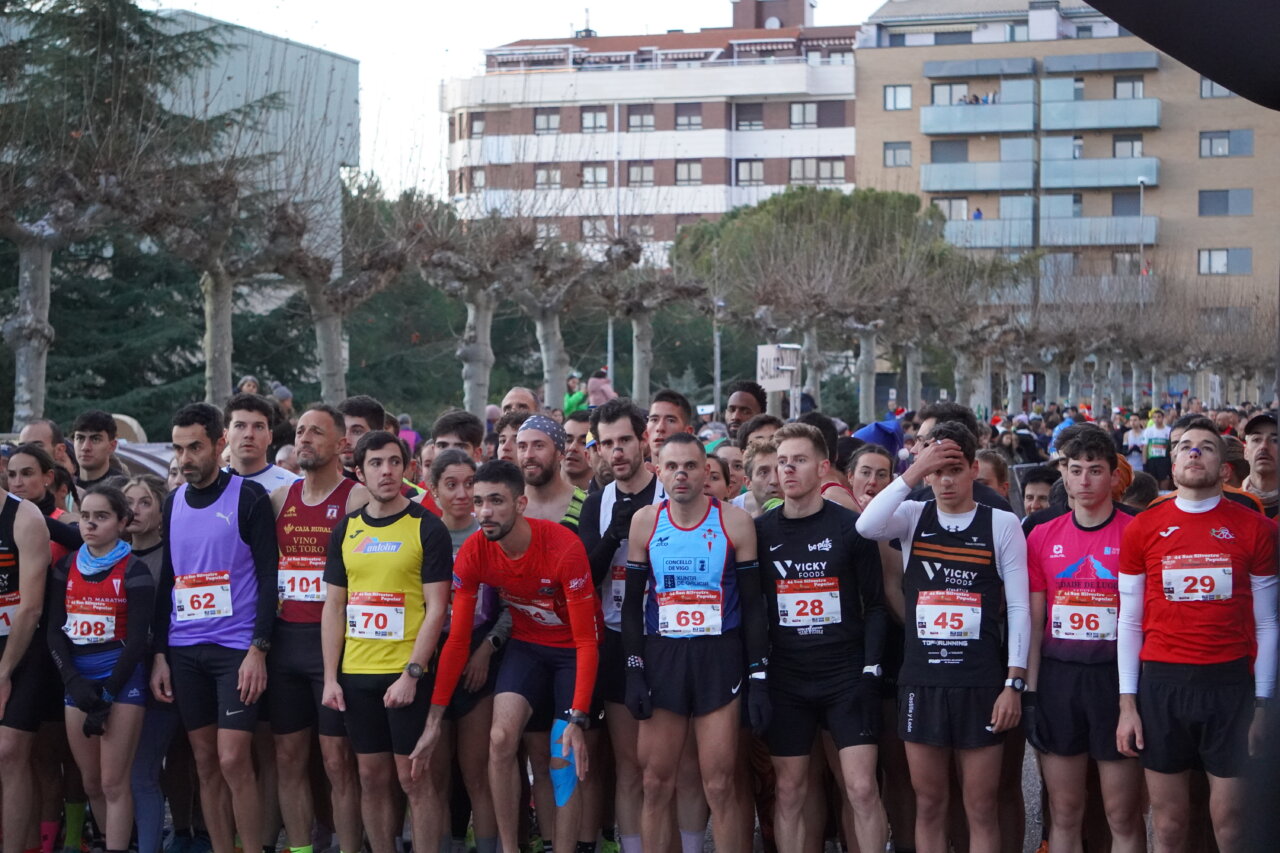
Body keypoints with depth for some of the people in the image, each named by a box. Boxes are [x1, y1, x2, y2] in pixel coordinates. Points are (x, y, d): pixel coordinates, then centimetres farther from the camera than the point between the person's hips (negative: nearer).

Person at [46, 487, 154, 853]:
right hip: (77, 679, 5)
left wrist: (106, 696, -14)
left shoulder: (133, 571, -4)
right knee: (91, 782, 8)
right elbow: (55, 632, 5)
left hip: (121, 677, -5)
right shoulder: (65, 568, 9)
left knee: (113, 782, -8)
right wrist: (74, 683, -11)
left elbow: (137, 640, -8)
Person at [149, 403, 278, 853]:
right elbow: (165, 581, 15)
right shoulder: (173, 504, 11)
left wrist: (258, 650, -14)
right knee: (206, 763, 7)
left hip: (236, 648, -5)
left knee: (233, 761, -11)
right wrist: (159, 654, 9)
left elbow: (268, 577, -8)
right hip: (183, 650, 5)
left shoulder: (249, 497, -5)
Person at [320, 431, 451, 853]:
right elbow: (333, 607, 11)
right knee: (372, 778, 9)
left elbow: (436, 608, -7)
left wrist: (411, 673, -14)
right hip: (356, 674, 4)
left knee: (414, 779, -2)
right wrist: (330, 677, 3)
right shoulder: (346, 530, 9)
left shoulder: (427, 528, -4)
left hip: (406, 673, -4)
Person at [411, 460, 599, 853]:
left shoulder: (564, 547, -29)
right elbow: (457, 640, -11)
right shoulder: (473, 553, -17)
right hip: (526, 644, 3)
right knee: (501, 738, -17)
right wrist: (434, 721, -12)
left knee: (566, 762, -5)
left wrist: (578, 720, -31)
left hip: (572, 649, -3)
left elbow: (587, 641, -25)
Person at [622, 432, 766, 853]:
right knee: (657, 784, 3)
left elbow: (752, 605, 1)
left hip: (720, 657, -2)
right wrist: (634, 670, 0)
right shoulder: (645, 522, 4)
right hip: (662, 656, 2)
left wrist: (759, 677, -4)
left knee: (720, 786, -3)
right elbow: (632, 603, 9)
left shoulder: (735, 522, -1)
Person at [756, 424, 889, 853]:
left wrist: (871, 668, -6)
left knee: (861, 788, -7)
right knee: (790, 790, 5)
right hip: (785, 680, 2)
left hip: (847, 676, -2)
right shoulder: (761, 531, 4)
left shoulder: (850, 527, -2)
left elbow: (874, 604, 1)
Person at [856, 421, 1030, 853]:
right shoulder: (913, 516, 5)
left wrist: (1014, 683, -7)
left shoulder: (1001, 524, 0)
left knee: (981, 809, 3)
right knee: (928, 805, 10)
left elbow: (1018, 607, -2)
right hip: (920, 682, 2)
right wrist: (913, 472, -20)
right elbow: (867, 526, -18)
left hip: (980, 683, -2)